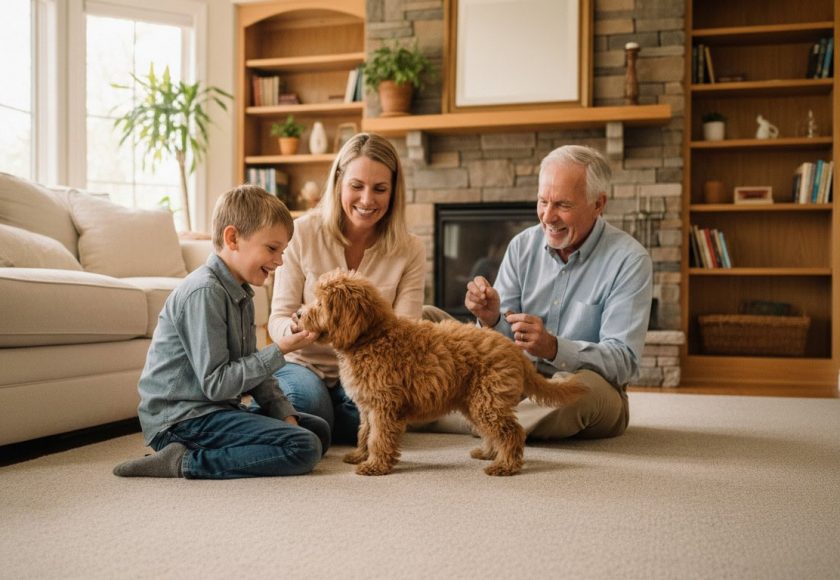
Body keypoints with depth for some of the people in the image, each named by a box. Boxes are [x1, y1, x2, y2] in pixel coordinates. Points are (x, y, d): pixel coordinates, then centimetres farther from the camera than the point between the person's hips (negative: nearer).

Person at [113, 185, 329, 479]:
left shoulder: (240, 294, 12)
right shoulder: (203, 292, -19)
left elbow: (250, 369, 14)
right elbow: (216, 383, -22)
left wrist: (285, 414, 1)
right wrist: (278, 351, -18)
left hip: (215, 410, 10)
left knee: (319, 430, 14)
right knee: (304, 448, -20)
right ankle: (186, 462, -16)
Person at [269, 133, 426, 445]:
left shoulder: (409, 251, -7)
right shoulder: (303, 233, -11)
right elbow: (278, 318, -10)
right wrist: (295, 330, -35)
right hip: (303, 362, -1)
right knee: (308, 401, -33)